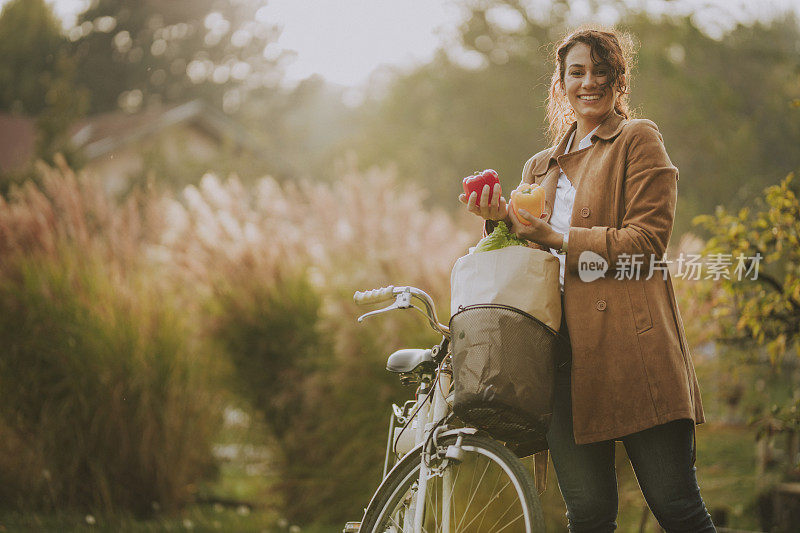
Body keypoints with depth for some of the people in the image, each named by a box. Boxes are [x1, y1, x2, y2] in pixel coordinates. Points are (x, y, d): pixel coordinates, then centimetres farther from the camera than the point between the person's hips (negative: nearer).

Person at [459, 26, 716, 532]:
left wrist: (560, 239, -8)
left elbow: (647, 239, -4)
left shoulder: (638, 140, 8)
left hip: (631, 338, -5)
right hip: (565, 346, 5)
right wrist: (503, 218, 5)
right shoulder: (541, 166, 26)